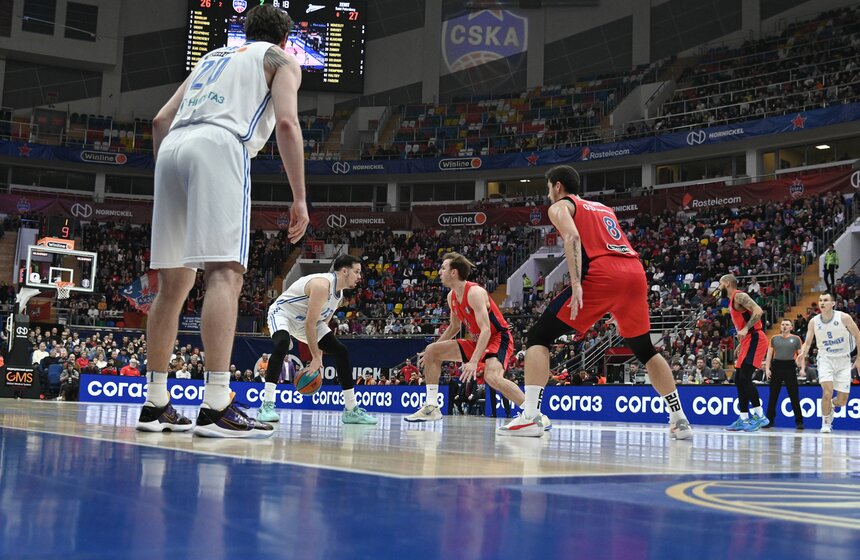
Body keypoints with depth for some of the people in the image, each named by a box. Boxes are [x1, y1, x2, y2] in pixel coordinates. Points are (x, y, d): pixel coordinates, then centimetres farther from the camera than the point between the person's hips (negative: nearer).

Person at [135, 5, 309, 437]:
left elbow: (161, 120, 26)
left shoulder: (213, 55, 35)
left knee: (172, 284, 9)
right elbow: (286, 121, -1)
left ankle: (155, 406, 11)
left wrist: (169, 181, 31)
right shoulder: (281, 60, 18)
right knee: (224, 273, -14)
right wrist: (299, 199, -3)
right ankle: (216, 408, -24)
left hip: (171, 147, 6)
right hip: (219, 146, -6)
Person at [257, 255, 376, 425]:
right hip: (283, 313, -9)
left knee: (342, 352, -1)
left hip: (305, 320, 9)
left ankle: (351, 410, 4)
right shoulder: (322, 284, -30)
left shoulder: (339, 293, 0)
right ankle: (266, 406, -37)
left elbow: (322, 324, 7)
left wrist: (318, 358, 2)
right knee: (281, 344, -40)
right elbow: (310, 323, -30)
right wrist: (316, 358, -26)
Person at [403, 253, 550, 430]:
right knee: (431, 351, 5)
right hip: (478, 341, 9)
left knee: (492, 377, -37)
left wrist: (473, 362, -40)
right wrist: (431, 352, 19)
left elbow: (486, 330, -31)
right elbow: (454, 327, 21)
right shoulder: (452, 297, 5)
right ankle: (431, 407, 7)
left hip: (499, 338, -9)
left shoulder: (475, 292, -23)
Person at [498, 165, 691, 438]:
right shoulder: (604, 208, 34)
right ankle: (680, 420, 23)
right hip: (636, 272, 6)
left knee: (538, 337, 1)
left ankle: (530, 417, -12)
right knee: (644, 349, 24)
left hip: (601, 274, -6)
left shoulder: (560, 206, 15)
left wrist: (576, 283, -18)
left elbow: (573, 237, -7)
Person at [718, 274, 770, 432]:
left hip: (755, 339, -11)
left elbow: (758, 311, -23)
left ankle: (760, 416, -14)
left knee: (745, 378, -17)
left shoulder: (739, 296, -9)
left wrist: (745, 329, -27)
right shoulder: (732, 301, 21)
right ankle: (744, 419, 11)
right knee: (739, 380, 8)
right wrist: (742, 343, 22)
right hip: (748, 341, 11)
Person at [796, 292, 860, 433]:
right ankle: (825, 423, 0)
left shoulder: (844, 317, -12)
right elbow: (807, 342, 1)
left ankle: (831, 405, 38)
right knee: (827, 392, -22)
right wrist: (802, 354, -20)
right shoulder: (814, 322, -6)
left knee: (842, 400, 1)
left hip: (843, 360, 0)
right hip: (825, 359, 0)